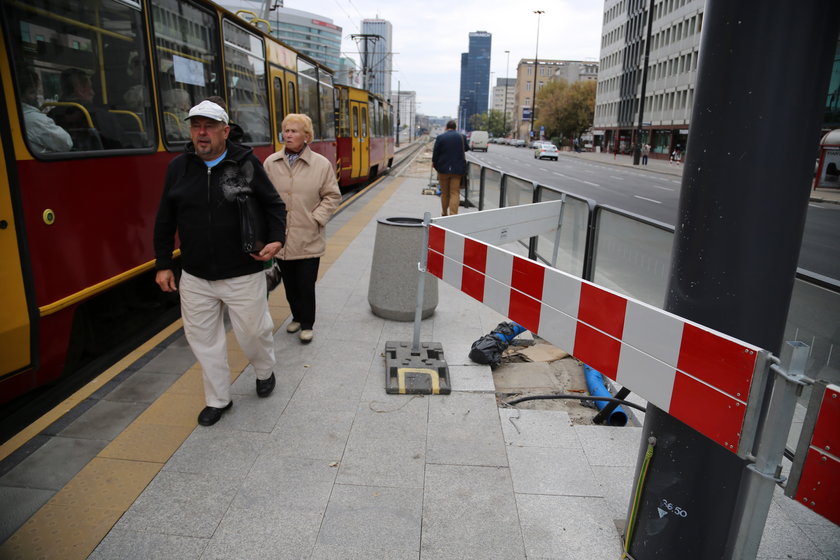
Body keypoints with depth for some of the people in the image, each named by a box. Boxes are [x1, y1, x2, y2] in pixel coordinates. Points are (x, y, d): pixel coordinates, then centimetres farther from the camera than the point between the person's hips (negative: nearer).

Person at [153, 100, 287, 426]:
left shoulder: (246, 163, -6)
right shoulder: (178, 167, 4)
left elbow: (274, 205, 1)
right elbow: (165, 221, 10)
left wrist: (276, 239, -15)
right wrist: (163, 264, 9)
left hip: (243, 275, -3)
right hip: (195, 277, 4)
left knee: (253, 332, 8)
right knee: (203, 338, 11)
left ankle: (265, 372, 42)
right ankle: (218, 399, 30)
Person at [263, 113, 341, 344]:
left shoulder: (321, 164, -5)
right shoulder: (271, 163, 1)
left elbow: (332, 196, 0)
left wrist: (317, 218, -10)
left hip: (308, 240, -3)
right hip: (281, 239, 3)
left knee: (306, 286, 4)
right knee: (290, 284, 16)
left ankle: (307, 325, 23)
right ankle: (297, 317, 38)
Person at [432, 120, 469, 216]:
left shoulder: (440, 137, -6)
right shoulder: (462, 137, -1)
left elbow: (435, 153, -3)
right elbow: (466, 149, 15)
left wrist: (434, 163, 14)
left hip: (443, 169, 0)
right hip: (458, 169, 0)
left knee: (444, 193, 14)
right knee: (455, 193, -1)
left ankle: (444, 213, 28)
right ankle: (453, 214, -14)